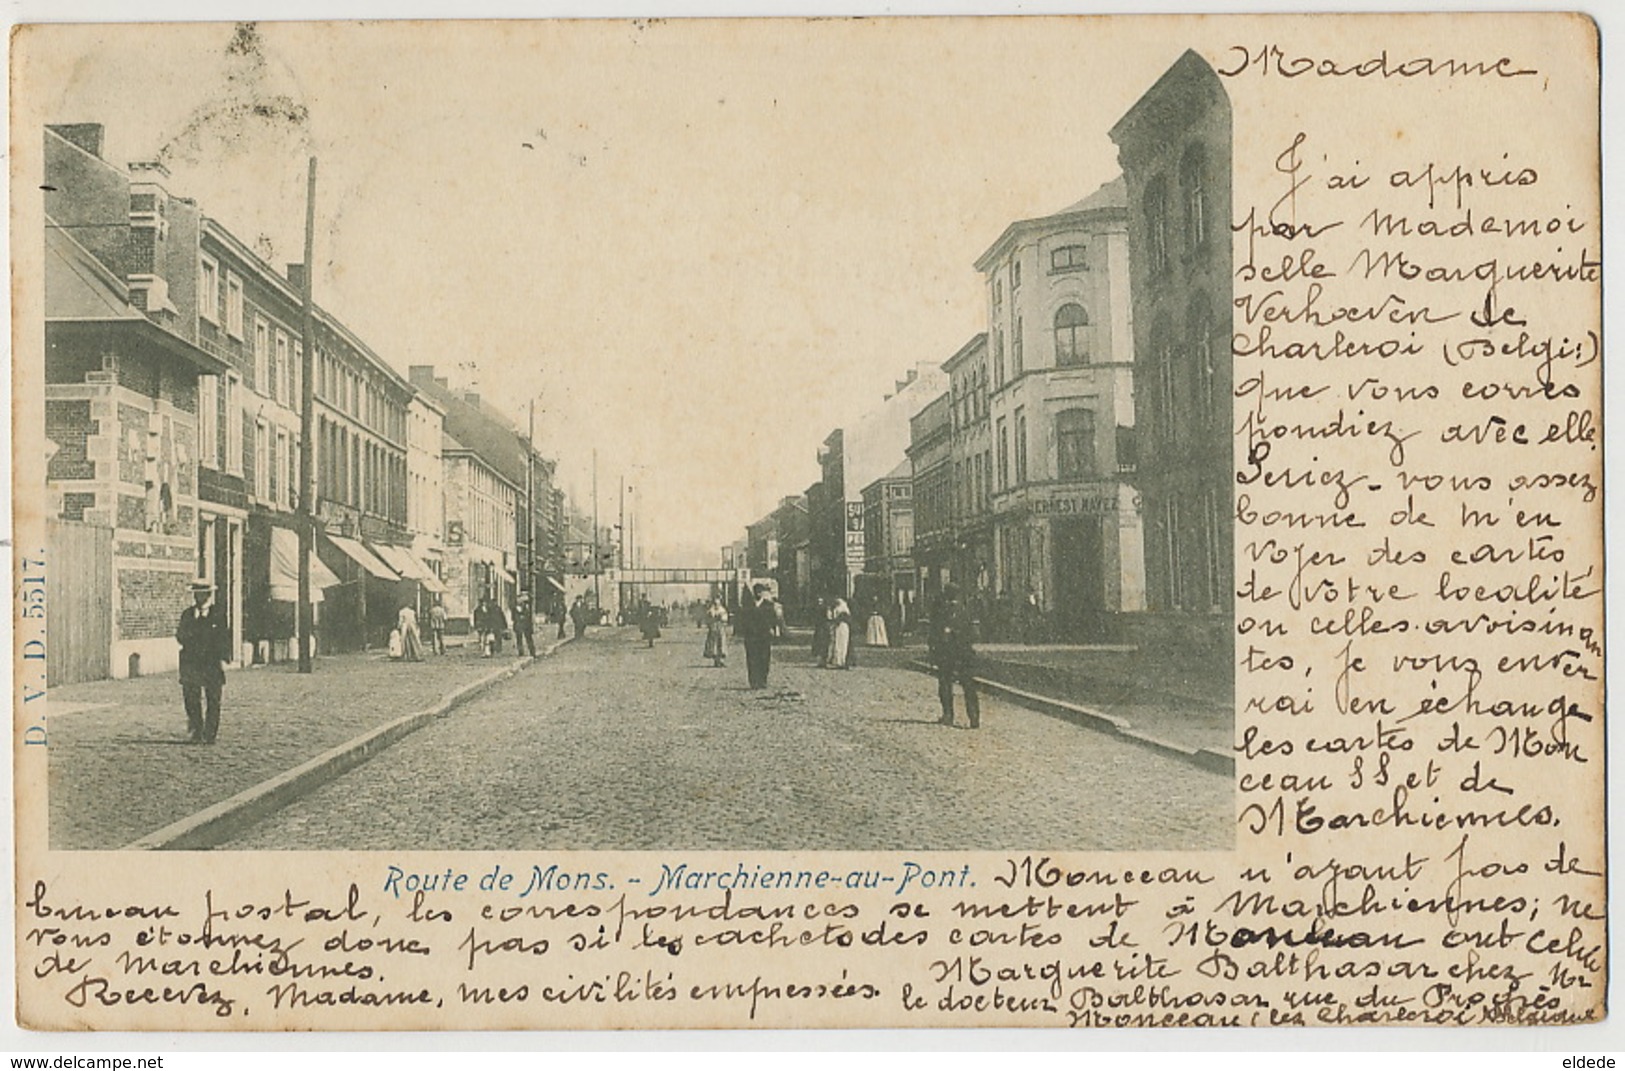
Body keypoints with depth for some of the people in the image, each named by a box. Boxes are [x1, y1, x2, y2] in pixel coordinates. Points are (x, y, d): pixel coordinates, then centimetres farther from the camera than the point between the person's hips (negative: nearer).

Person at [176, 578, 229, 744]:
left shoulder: (219, 613, 5)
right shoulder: (187, 614, 13)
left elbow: (225, 637, 2)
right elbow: (180, 637, 12)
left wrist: (223, 659, -6)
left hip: (212, 663, -2)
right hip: (191, 663, 2)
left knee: (212, 701, -3)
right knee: (191, 700, 0)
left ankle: (209, 735, 2)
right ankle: (194, 732, 10)